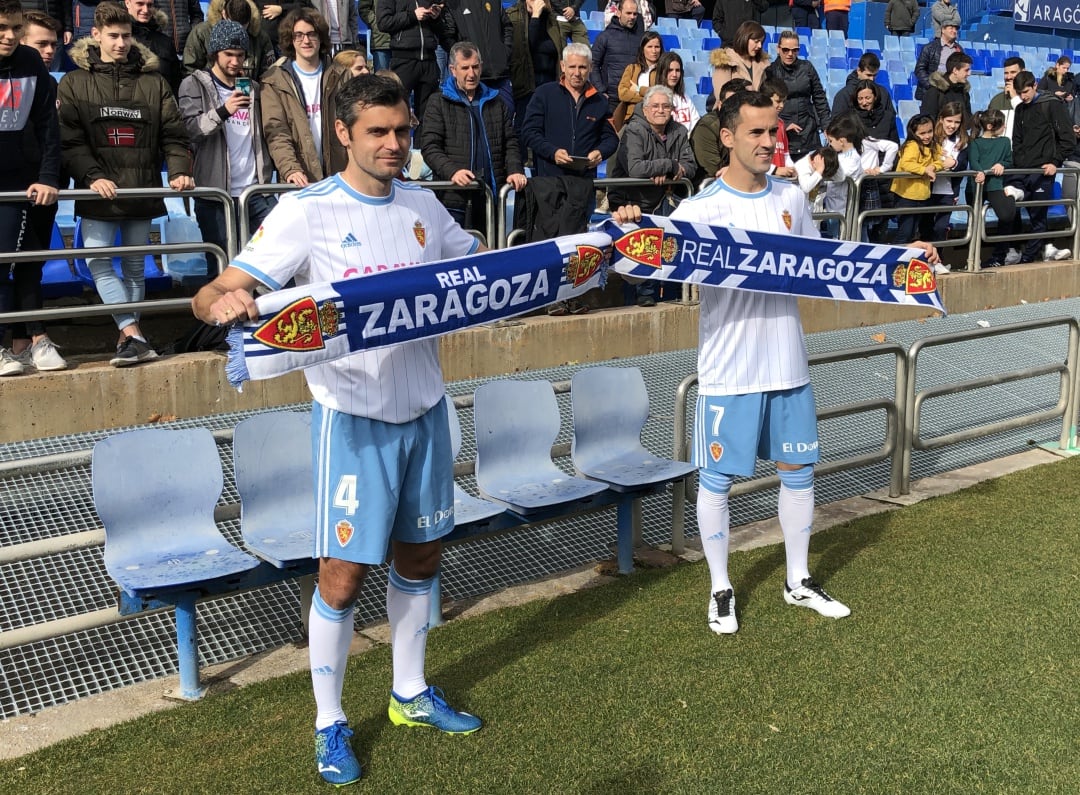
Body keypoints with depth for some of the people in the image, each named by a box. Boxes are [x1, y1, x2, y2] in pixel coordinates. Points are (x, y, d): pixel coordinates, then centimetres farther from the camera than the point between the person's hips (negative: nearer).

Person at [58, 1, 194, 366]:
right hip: (98, 194, -1)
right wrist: (92, 176, -18)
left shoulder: (153, 82, 8)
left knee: (135, 266, 8)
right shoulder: (74, 83, 4)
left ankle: (128, 338, 16)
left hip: (143, 191, 1)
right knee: (97, 261, -12)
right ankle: (135, 337, -14)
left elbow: (173, 135, 6)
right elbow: (69, 140, -3)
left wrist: (179, 171, -11)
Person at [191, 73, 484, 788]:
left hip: (423, 408, 6)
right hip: (354, 415, -5)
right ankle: (330, 723, 21)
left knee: (421, 555, 16)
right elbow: (215, 294, -16)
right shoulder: (306, 212, -10)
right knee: (345, 573, 0)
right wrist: (224, 301, -40)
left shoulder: (423, 206, 6)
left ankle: (412, 694, 36)